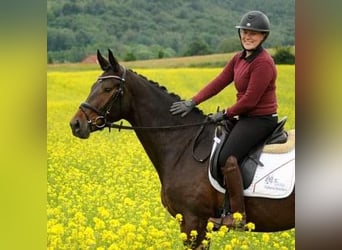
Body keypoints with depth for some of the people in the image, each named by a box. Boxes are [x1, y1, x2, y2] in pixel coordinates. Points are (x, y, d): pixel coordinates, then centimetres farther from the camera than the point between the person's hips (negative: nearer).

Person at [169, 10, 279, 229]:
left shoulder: (263, 63, -17)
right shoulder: (239, 59, 11)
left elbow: (250, 99, -20)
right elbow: (219, 82, 7)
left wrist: (225, 114, -9)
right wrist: (193, 102, -4)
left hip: (261, 119, -10)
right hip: (245, 118, 10)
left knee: (227, 157, -26)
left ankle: (238, 215, -20)